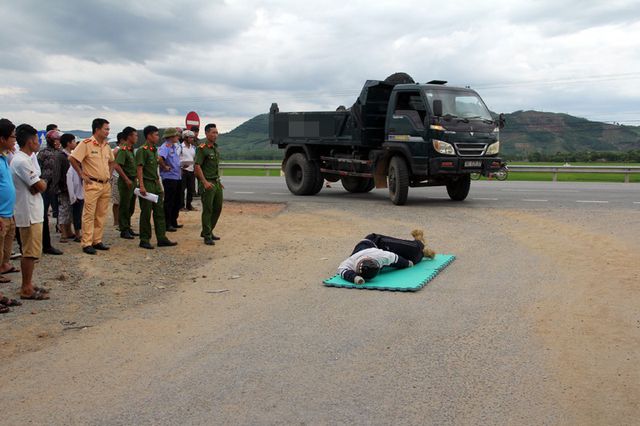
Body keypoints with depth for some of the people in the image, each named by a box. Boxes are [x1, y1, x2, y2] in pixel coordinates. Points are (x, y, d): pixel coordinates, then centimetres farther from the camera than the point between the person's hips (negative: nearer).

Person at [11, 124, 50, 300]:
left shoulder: (22, 159, 14)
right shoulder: (22, 161, -19)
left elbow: (37, 184, 14)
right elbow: (41, 186, -18)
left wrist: (38, 184, -6)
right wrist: (42, 183, 2)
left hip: (31, 212, 10)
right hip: (29, 213, -10)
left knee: (30, 251, 15)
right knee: (31, 252, -4)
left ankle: (28, 285, 23)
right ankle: (26, 289, 2)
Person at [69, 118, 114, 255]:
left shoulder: (106, 145, 11)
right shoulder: (86, 144, -11)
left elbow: (110, 161, 27)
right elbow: (72, 159, -14)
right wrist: (82, 175, -12)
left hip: (106, 185, 7)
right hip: (92, 184, -7)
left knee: (101, 215, 11)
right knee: (89, 215, -4)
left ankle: (97, 241, 20)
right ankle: (87, 244, 0)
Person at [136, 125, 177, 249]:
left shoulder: (154, 150, 14)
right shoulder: (142, 150, -11)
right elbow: (139, 168, -16)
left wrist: (158, 182, 17)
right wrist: (142, 186, -22)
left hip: (156, 184, 8)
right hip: (147, 184, -8)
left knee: (159, 211, 8)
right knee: (146, 213, -1)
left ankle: (161, 238, 12)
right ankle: (144, 240, 8)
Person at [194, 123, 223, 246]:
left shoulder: (215, 148, 14)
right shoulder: (202, 148, -12)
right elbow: (197, 166, -17)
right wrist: (205, 182, -22)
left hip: (217, 182, 8)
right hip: (207, 183, -8)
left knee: (218, 208, 12)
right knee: (208, 209, -3)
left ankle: (207, 232, 25)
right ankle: (207, 236, 4)